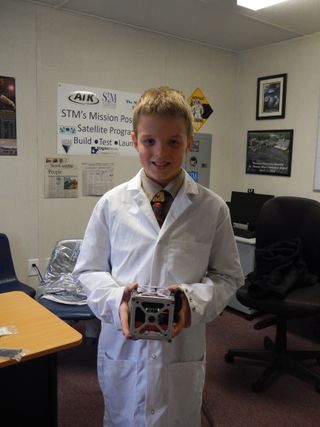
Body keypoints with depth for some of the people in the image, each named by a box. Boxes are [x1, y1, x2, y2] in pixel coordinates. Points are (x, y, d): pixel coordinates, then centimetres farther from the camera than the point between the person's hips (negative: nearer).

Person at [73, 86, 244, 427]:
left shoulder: (212, 208, -6)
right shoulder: (112, 204, -5)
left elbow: (229, 276, 1)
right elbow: (89, 269, 2)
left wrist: (194, 300, -18)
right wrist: (115, 299, -17)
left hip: (184, 350, 0)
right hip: (122, 347, 1)